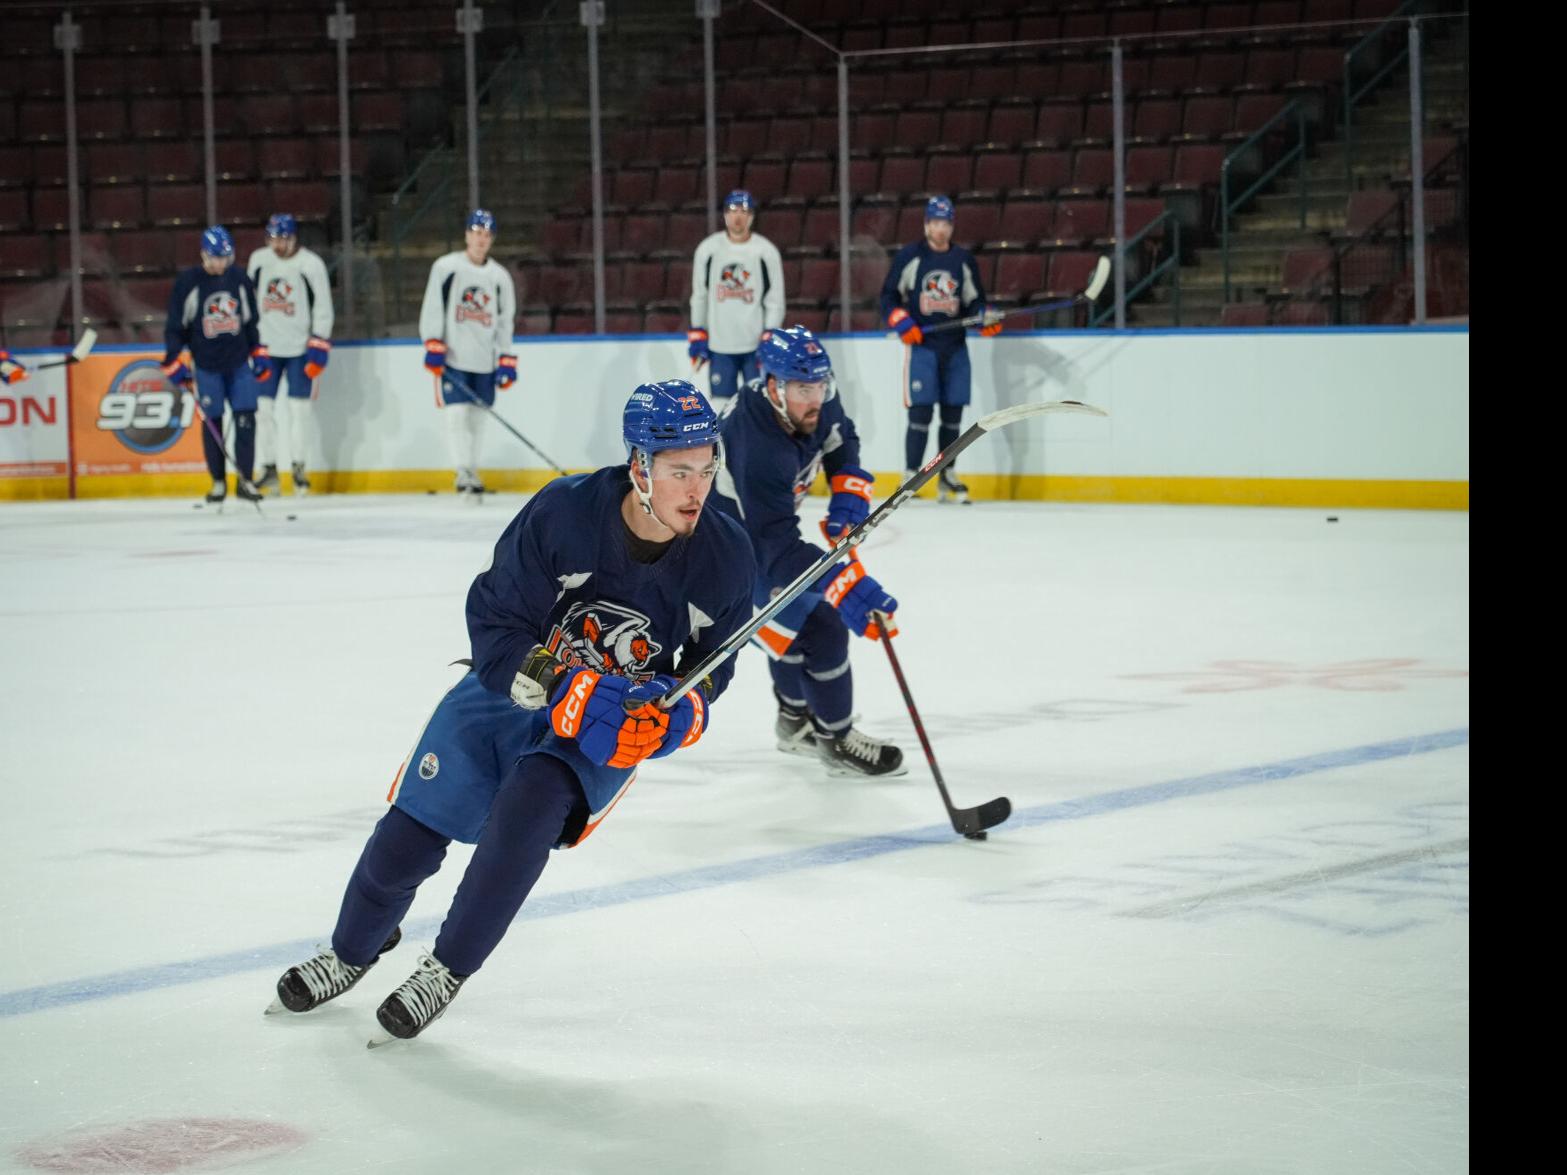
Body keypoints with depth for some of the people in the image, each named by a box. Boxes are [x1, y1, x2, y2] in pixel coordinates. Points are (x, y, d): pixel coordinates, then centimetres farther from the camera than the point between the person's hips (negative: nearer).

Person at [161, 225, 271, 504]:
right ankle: (218, 481, 12)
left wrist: (259, 355, 14)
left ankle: (245, 479, 2)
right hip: (206, 365, -3)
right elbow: (175, 326, -4)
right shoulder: (187, 282, -7)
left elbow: (251, 321, 15)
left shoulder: (239, 279, 4)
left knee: (245, 419, -4)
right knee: (212, 422, 1)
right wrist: (175, 364, -8)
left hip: (239, 363, 3)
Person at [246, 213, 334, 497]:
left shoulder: (311, 264, -11)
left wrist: (318, 350, -13)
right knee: (263, 407, 0)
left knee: (299, 408, -2)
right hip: (266, 346, 4)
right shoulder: (258, 260, 2)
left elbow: (323, 307, -9)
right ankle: (269, 469, 6)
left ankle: (299, 468, 9)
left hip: (299, 348, -4)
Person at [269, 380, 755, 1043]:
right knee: (409, 834, 0)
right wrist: (564, 686, -31)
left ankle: (446, 971, -8)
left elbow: (711, 665, -1)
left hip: (611, 732, 0)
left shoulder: (725, 555, -18)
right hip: (513, 686, 0)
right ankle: (353, 950, 33)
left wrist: (679, 715, -20)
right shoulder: (563, 512, -26)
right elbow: (495, 623, -17)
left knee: (527, 809, -28)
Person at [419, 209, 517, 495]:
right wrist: (433, 348, -12)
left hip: (484, 362, 4)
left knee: (476, 416, 6)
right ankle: (464, 472, -13)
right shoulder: (446, 267, 0)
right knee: (457, 413, -12)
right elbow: (432, 310, -3)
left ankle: (471, 470, 16)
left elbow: (505, 321, 13)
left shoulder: (500, 277, 10)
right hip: (453, 357, -4)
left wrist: (506, 362, 6)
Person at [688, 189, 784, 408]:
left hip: (756, 345, -1)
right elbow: (699, 295, 10)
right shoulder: (707, 249, 2)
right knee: (722, 404, 2)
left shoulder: (767, 251, -3)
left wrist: (770, 341, -8)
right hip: (719, 345, 1)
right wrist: (697, 337, 6)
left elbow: (775, 301, -1)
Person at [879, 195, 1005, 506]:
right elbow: (889, 296, 6)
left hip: (955, 347, 4)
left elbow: (974, 301, 14)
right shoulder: (909, 256, 2)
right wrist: (901, 322, -9)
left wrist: (987, 318, -5)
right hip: (921, 345, -4)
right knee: (921, 412, -10)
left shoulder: (964, 260, 11)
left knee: (953, 413, 5)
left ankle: (947, 477, 15)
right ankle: (911, 476, -4)